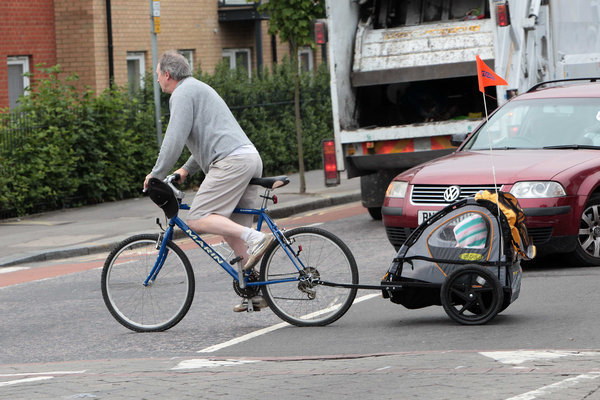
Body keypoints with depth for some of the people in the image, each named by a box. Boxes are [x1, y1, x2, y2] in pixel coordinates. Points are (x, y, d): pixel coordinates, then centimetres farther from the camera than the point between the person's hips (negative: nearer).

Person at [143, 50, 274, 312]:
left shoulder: (183, 93, -1)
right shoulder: (199, 89, 31)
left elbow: (175, 138, -11)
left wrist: (156, 174, -2)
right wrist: (187, 169, 32)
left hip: (232, 161, -10)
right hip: (251, 157, 10)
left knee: (198, 219, -15)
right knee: (231, 229, 11)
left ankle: (255, 238, -27)